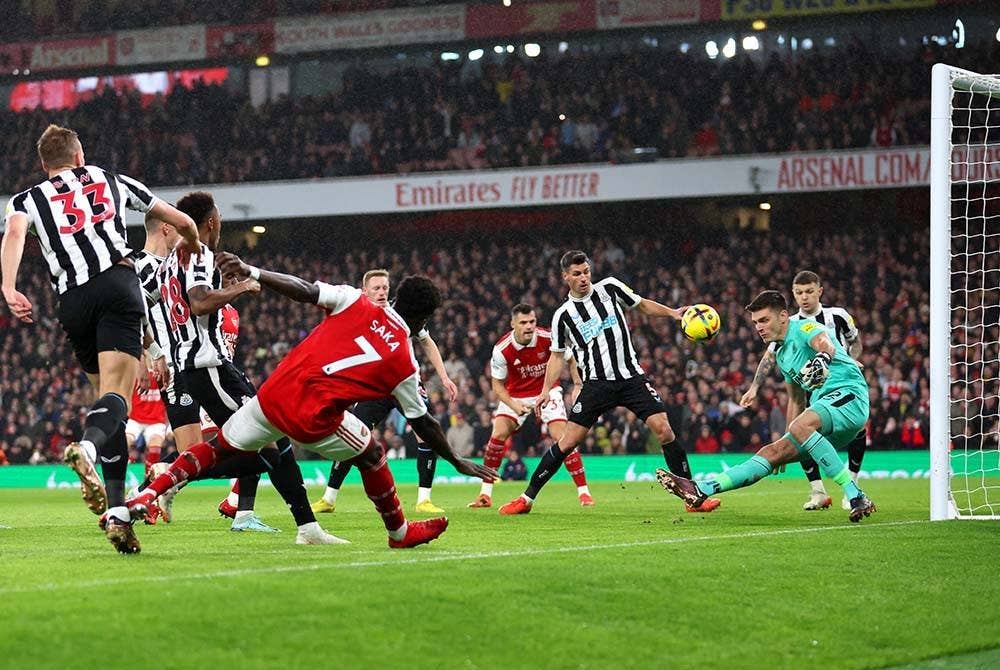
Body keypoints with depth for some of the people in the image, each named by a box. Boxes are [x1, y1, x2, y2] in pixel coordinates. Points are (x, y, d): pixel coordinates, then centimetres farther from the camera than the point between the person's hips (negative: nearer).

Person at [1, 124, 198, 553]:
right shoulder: (112, 181, 25)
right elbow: (184, 223, 33)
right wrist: (191, 244, 55)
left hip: (73, 303, 2)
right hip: (118, 282, -2)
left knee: (107, 394, 14)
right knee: (116, 396, -15)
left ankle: (116, 510, 5)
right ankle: (85, 448, -48)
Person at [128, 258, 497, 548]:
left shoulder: (356, 303, 5)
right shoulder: (404, 363, 4)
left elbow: (303, 290, -6)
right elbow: (423, 424, 13)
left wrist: (250, 272, -4)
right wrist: (458, 462, 26)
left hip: (273, 395, 3)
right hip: (313, 421, -3)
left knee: (219, 448, 19)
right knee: (371, 456, 22)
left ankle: (149, 495, 7)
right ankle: (400, 532, 33)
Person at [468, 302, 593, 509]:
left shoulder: (547, 338, -21)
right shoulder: (502, 350, -22)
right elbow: (498, 385, -10)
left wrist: (578, 385, -8)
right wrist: (514, 405, -25)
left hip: (547, 390, 0)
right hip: (516, 396, 0)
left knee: (561, 436, -15)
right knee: (498, 434, -16)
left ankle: (584, 492, -7)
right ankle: (485, 494, -7)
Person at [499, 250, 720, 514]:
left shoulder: (610, 288, 4)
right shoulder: (563, 315, 3)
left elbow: (642, 305, 16)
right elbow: (557, 355, 11)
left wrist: (672, 313, 1)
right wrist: (546, 390, 1)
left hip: (631, 376, 1)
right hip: (597, 383, -1)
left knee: (664, 430, -13)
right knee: (568, 442, -7)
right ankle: (526, 499, 5)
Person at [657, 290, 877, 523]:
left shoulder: (804, 328, -4)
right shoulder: (782, 355, 23)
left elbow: (827, 345, -28)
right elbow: (796, 400, 33)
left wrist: (822, 358, -52)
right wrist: (787, 442, 30)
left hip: (850, 394, -9)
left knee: (800, 426, -34)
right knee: (772, 452, -1)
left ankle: (856, 497, -35)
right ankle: (701, 490, -9)